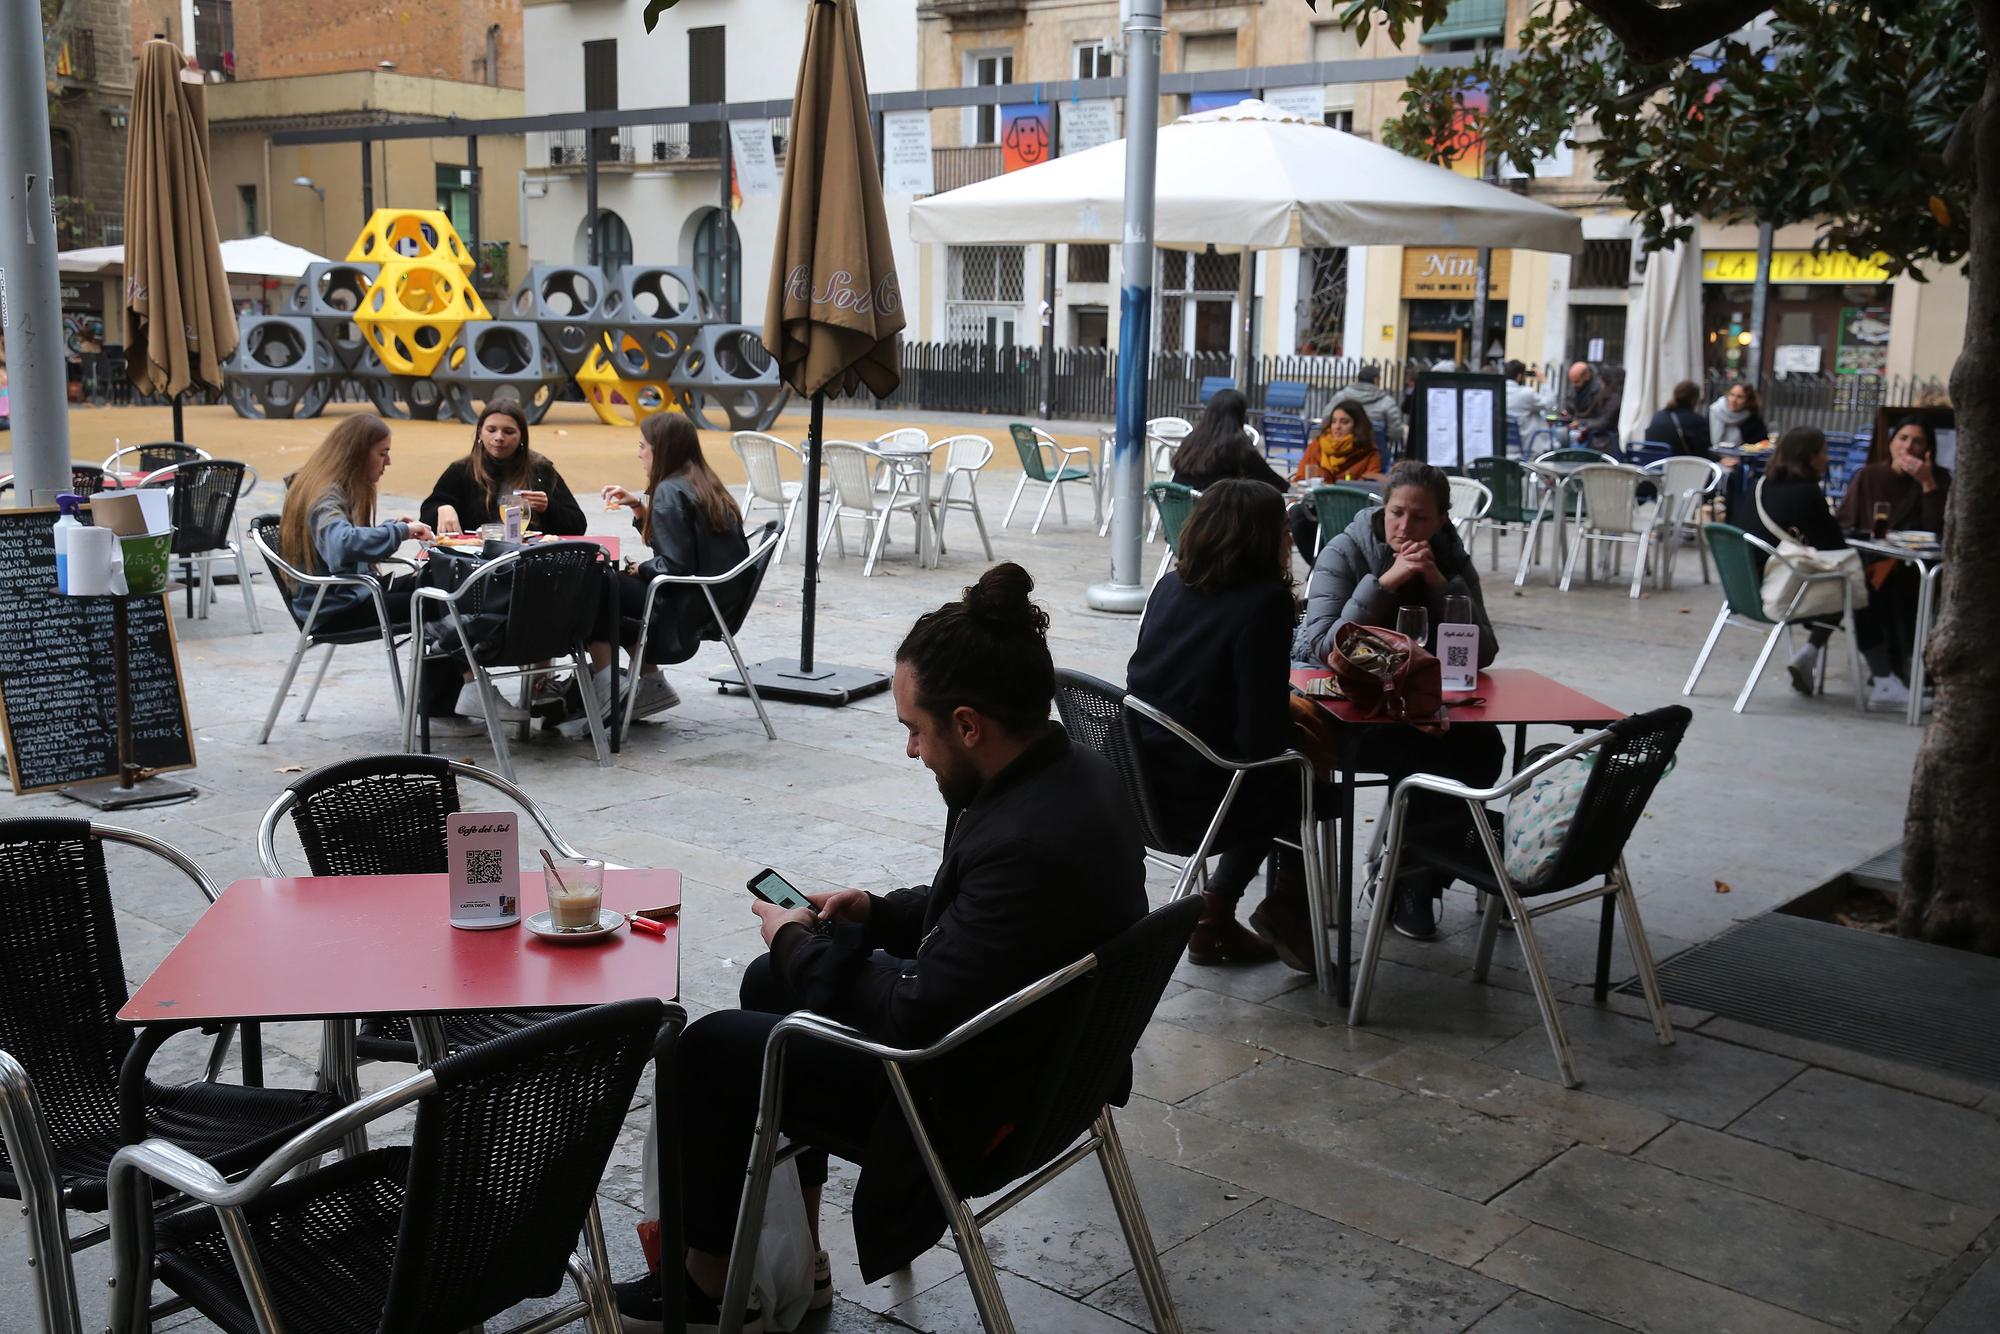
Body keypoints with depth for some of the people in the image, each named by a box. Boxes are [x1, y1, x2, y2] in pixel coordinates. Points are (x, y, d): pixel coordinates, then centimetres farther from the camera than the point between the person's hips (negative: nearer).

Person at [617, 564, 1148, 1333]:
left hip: (973, 1095, -10)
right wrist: (880, 913, 3)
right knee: (771, 983, 22)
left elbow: (917, 1023, -25)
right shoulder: (1073, 773, -5)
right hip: (1040, 1042, 10)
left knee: (705, 1050, 2)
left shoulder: (1026, 842, -34)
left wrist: (802, 945, -11)